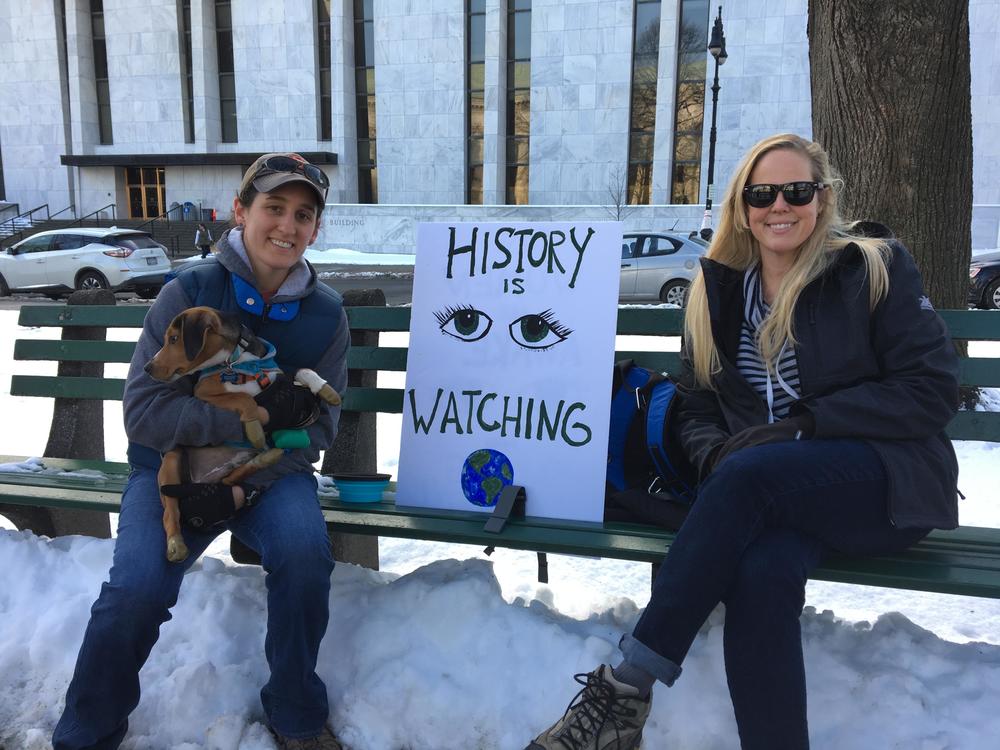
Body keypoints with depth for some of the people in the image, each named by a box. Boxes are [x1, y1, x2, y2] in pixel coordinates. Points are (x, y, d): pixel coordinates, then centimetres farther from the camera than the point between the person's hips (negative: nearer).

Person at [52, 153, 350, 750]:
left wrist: (243, 482, -18)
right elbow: (143, 411, -14)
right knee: (138, 586, -25)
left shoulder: (326, 314, -4)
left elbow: (316, 428, -3)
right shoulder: (189, 293, -10)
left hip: (272, 472, 1)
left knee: (304, 548, -29)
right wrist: (254, 416, -23)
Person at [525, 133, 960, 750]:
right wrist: (716, 453, -12)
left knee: (747, 475, -34)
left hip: (888, 482, -2)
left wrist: (804, 423, -17)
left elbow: (933, 391, -6)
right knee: (762, 572, -34)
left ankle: (625, 690, -28)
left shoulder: (875, 267, 0)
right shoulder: (719, 290, 11)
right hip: (774, 498, 3)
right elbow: (697, 410, 12)